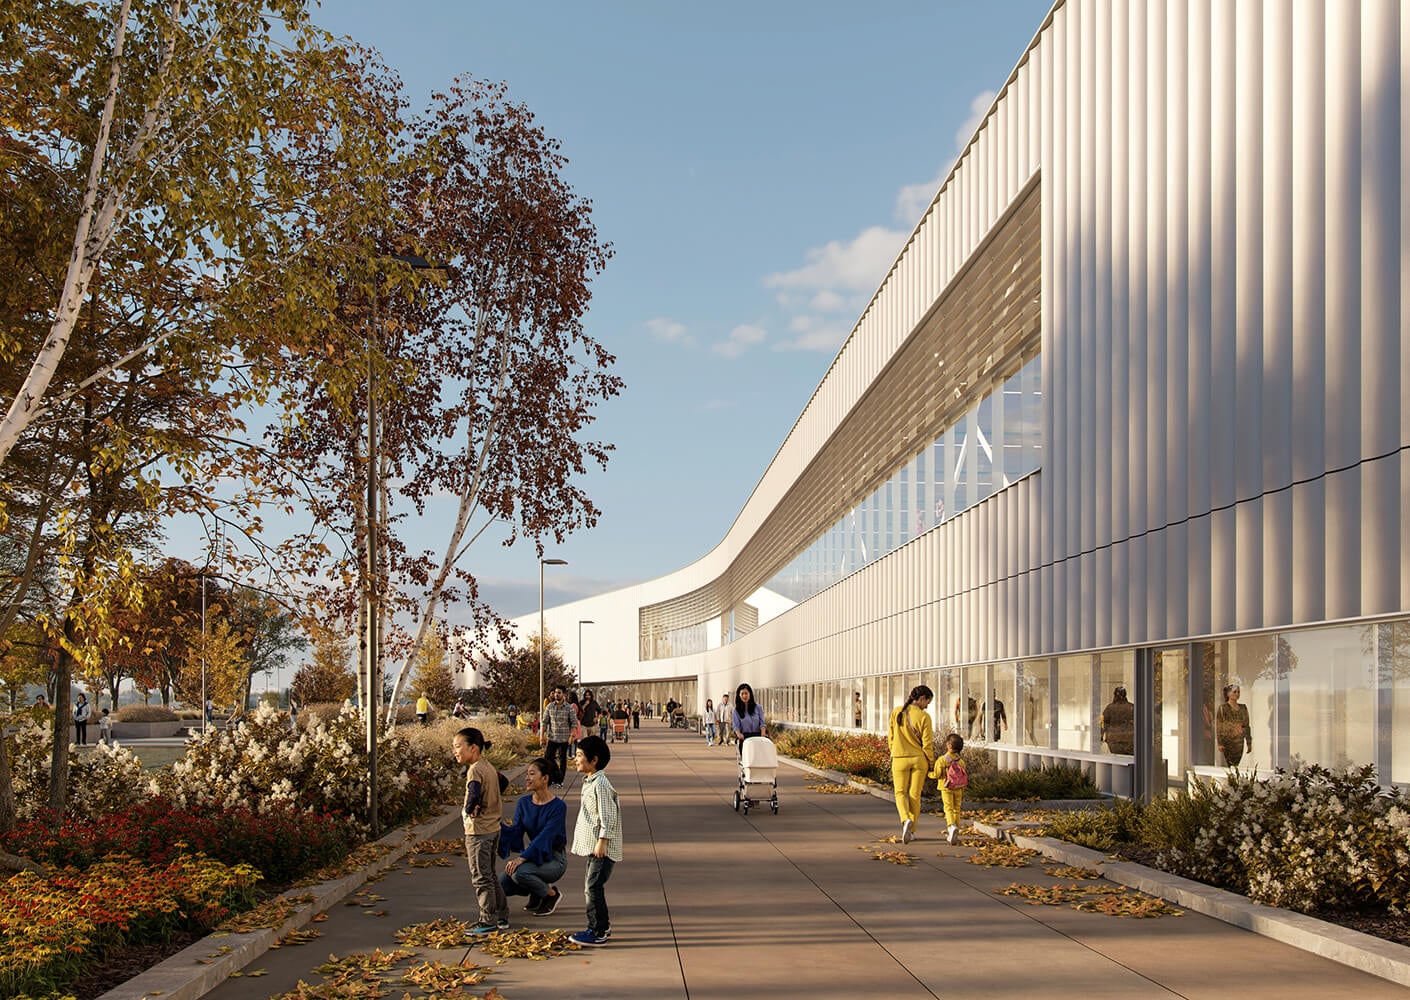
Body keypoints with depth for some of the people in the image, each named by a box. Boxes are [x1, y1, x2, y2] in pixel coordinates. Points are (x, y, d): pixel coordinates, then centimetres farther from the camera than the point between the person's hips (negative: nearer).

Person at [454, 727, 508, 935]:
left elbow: (474, 795, -33)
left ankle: (488, 922, 4)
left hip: (478, 830, -9)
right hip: (494, 827, 9)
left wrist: (468, 811, -14)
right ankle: (502, 917, 22)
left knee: (481, 877, -1)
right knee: (490, 875, 17)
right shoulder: (489, 767, 9)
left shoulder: (474, 770, -18)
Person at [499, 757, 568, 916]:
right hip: (533, 856, 6)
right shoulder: (523, 803, 2)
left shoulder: (557, 806, -18)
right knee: (502, 884, -14)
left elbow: (544, 838, -26)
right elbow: (515, 833, -4)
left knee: (519, 872, -31)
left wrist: (521, 859, -35)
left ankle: (551, 894, -4)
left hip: (554, 859, -6)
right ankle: (536, 892, 14)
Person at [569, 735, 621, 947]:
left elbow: (608, 815, -21)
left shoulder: (600, 784, -19)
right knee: (591, 886, 16)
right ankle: (602, 926, 26)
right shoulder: (589, 782, 13)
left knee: (593, 887, -10)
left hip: (604, 848, -10)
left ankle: (598, 933, -5)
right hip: (593, 846, 10)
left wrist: (602, 841, -22)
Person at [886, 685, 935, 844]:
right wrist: (931, 762, 3)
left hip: (900, 759, 1)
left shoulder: (897, 713, -3)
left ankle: (906, 819, -17)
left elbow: (890, 737, 5)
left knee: (900, 793, 11)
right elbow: (927, 743, -10)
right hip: (919, 759, -1)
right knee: (915, 794, 10)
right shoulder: (923, 716, -12)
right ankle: (911, 831, 14)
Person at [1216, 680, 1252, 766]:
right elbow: (1218, 727, -4)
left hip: (1239, 742, 5)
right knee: (1231, 766, -12)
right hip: (1228, 742, -5)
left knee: (1236, 765, 2)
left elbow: (1246, 726, 15)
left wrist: (1249, 743, 11)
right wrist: (1220, 743, -11)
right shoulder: (1223, 708, -2)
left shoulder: (1243, 708, 12)